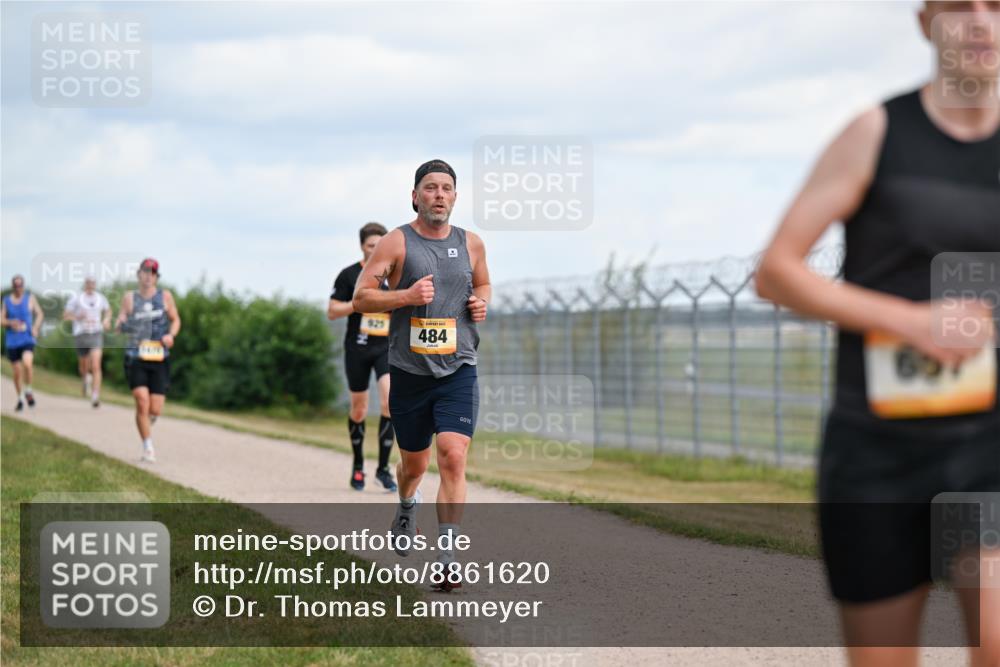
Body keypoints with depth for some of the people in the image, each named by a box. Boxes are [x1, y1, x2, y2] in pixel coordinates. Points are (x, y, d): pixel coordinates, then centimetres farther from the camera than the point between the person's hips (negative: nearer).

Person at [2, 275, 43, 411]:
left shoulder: (30, 298, 1)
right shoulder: (6, 300, 5)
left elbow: (40, 314, 8)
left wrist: (36, 327, -8)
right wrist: (10, 323, -14)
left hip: (27, 338, -2)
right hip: (12, 340, 2)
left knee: (27, 363, -26)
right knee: (17, 371, 5)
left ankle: (28, 390, -3)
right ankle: (20, 399, 24)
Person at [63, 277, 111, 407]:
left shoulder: (100, 298, 6)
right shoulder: (76, 298, -3)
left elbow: (108, 310, 26)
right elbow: (65, 316, -2)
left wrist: (107, 320, 6)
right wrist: (77, 317, -20)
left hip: (96, 334, 0)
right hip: (81, 334, 0)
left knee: (95, 366, -15)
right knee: (84, 366, 14)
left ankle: (95, 396, -19)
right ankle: (85, 379, 50)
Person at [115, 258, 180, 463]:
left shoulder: (165, 296, 6)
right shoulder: (129, 297, 5)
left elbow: (175, 319, 14)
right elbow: (120, 323, 6)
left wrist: (171, 334, -6)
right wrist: (122, 324, -18)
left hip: (159, 359, 1)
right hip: (135, 358, -1)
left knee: (155, 410, -1)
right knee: (142, 403, -15)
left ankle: (145, 423, 35)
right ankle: (148, 448, -3)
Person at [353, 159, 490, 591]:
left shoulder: (471, 244, 7)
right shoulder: (397, 243, -4)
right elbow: (360, 298, -6)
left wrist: (481, 302, 4)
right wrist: (406, 296, -21)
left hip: (458, 370, 1)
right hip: (409, 372, -1)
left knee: (453, 458, -16)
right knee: (414, 462, 14)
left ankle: (447, 561, -17)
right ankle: (407, 508, 51)